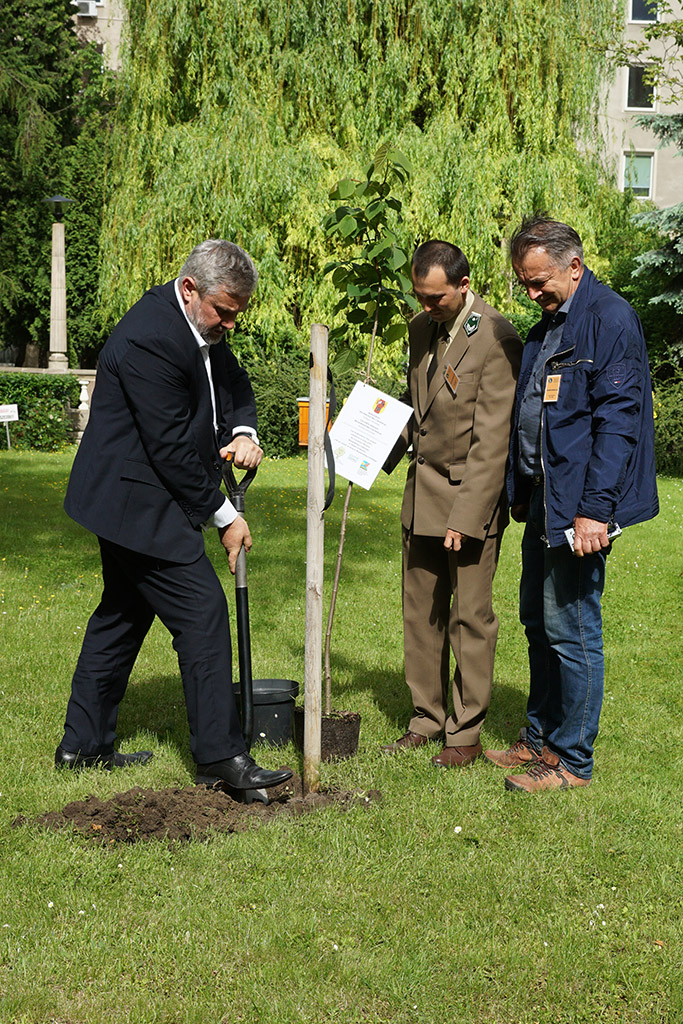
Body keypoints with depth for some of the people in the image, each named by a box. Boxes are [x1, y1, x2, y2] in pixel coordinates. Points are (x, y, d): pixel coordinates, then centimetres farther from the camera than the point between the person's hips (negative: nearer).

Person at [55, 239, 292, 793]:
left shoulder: (204, 327, 6)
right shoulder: (149, 338, -24)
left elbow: (236, 384, 20)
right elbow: (171, 448, -23)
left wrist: (242, 431, -4)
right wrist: (223, 517, -14)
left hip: (129, 500, 11)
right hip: (138, 502, -11)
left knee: (123, 614, 16)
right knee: (202, 613, -9)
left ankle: (83, 744, 26)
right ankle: (221, 753, -2)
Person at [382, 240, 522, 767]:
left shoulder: (495, 339, -16)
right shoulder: (422, 328, 8)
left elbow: (491, 441, -18)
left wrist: (465, 518, -20)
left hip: (472, 498, -7)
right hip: (422, 492, 7)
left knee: (470, 617, 1)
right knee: (421, 613, 11)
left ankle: (466, 733, 14)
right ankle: (427, 718, 24)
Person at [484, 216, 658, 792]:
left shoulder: (610, 319, -14)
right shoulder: (549, 325, 16)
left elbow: (618, 420, -19)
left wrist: (594, 510, -23)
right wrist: (520, 491, 19)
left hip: (580, 506, -10)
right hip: (543, 501, 10)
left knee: (571, 627, -3)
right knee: (538, 621, 16)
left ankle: (572, 761, 9)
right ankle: (541, 738, 29)